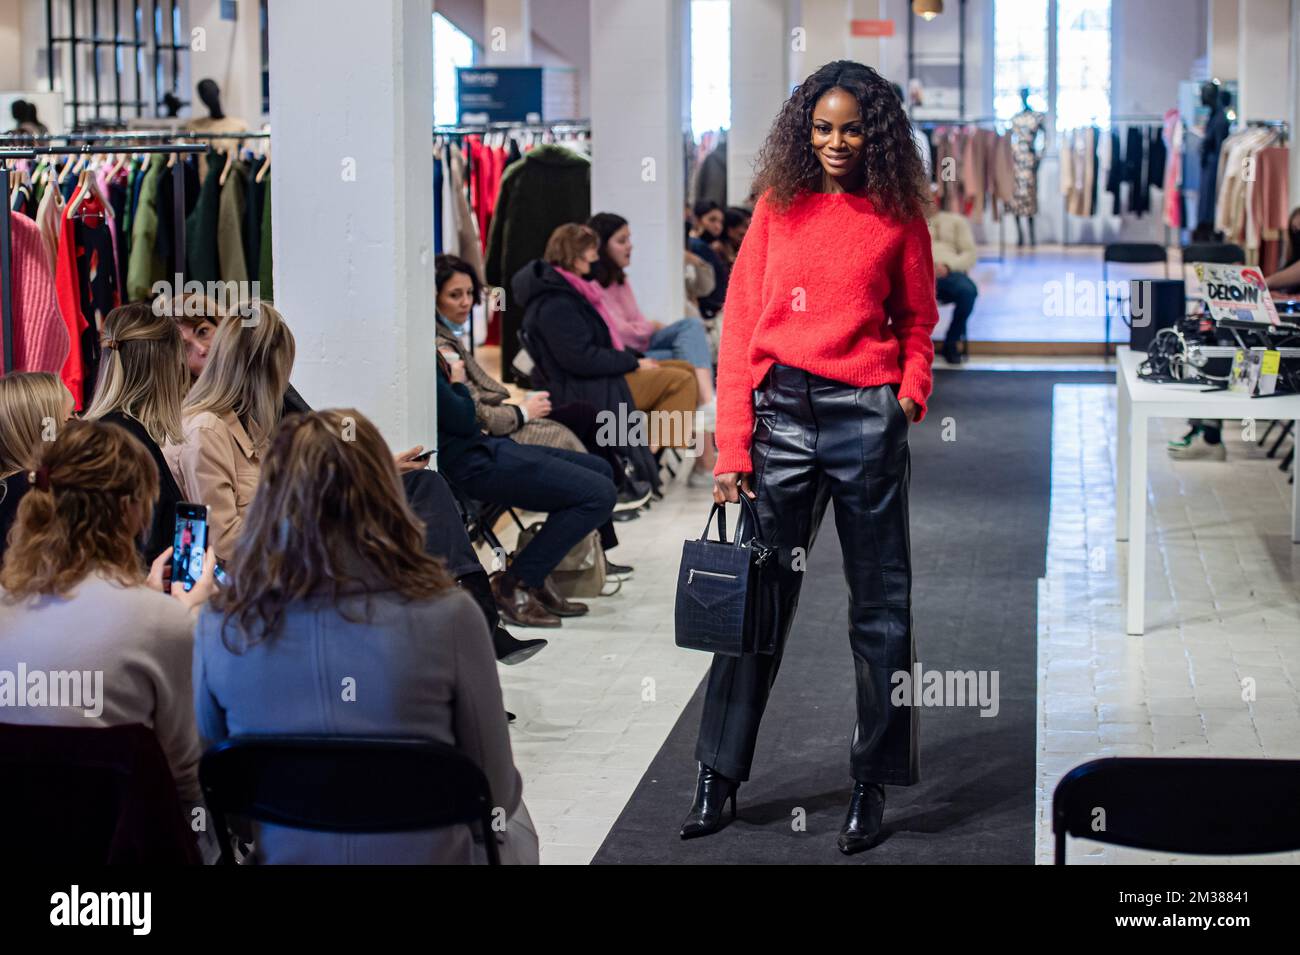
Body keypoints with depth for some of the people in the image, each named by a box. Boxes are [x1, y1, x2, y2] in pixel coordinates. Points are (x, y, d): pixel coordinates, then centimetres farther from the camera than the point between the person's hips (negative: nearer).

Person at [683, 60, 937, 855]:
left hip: (865, 418, -1)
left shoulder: (898, 218, 6)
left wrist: (911, 394, -7)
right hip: (779, 410, 1)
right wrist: (732, 448, -2)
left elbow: (917, 323, 13)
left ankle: (874, 784, 14)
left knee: (880, 605, 5)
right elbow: (741, 325, 4)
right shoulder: (778, 207, 7)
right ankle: (719, 777, 13)